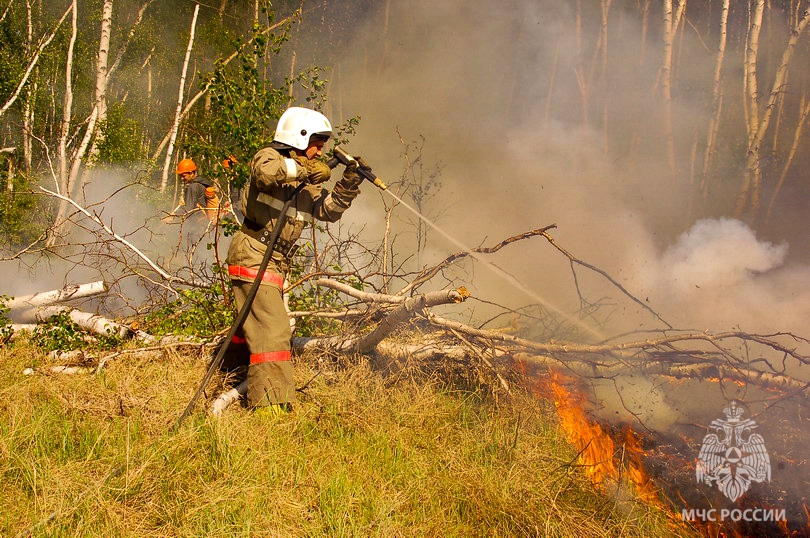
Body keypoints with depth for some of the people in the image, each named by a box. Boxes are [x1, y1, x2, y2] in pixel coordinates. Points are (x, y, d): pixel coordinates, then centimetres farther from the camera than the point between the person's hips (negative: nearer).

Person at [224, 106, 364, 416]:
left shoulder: (306, 178, 17)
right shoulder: (270, 157, -8)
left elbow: (328, 210, 11)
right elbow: (266, 171, -33)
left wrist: (349, 182, -2)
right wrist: (303, 169, -24)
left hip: (276, 262, 9)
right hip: (254, 255, -9)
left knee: (250, 326, 22)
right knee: (272, 328, -15)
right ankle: (271, 402, -17)